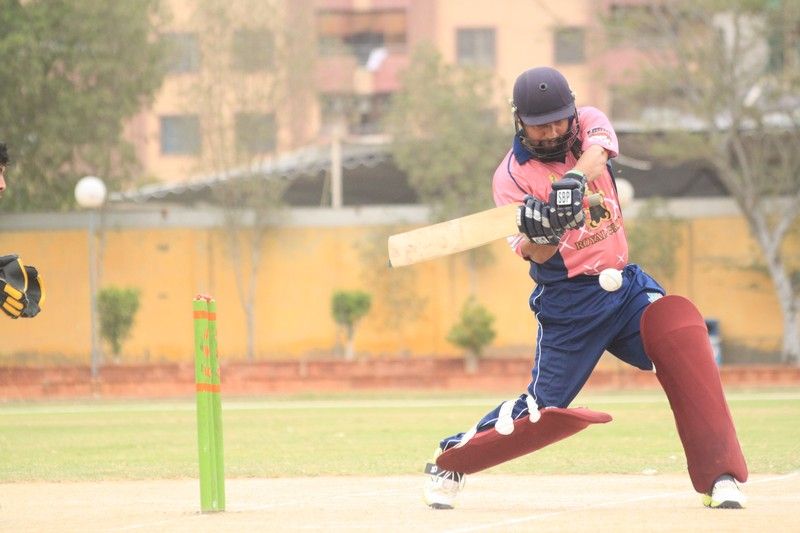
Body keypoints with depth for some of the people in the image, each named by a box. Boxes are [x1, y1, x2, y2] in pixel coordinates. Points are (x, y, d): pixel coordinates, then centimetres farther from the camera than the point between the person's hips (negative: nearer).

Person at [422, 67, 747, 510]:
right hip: (568, 302, -3)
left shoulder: (589, 123, 1)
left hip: (626, 282, 3)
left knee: (681, 327, -25)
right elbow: (534, 254, -17)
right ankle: (449, 462, 20)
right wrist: (542, 234, -41)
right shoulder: (512, 175, -8)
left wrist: (574, 179, -44)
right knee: (546, 411, -5)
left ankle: (719, 476, -24)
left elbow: (596, 153, -24)